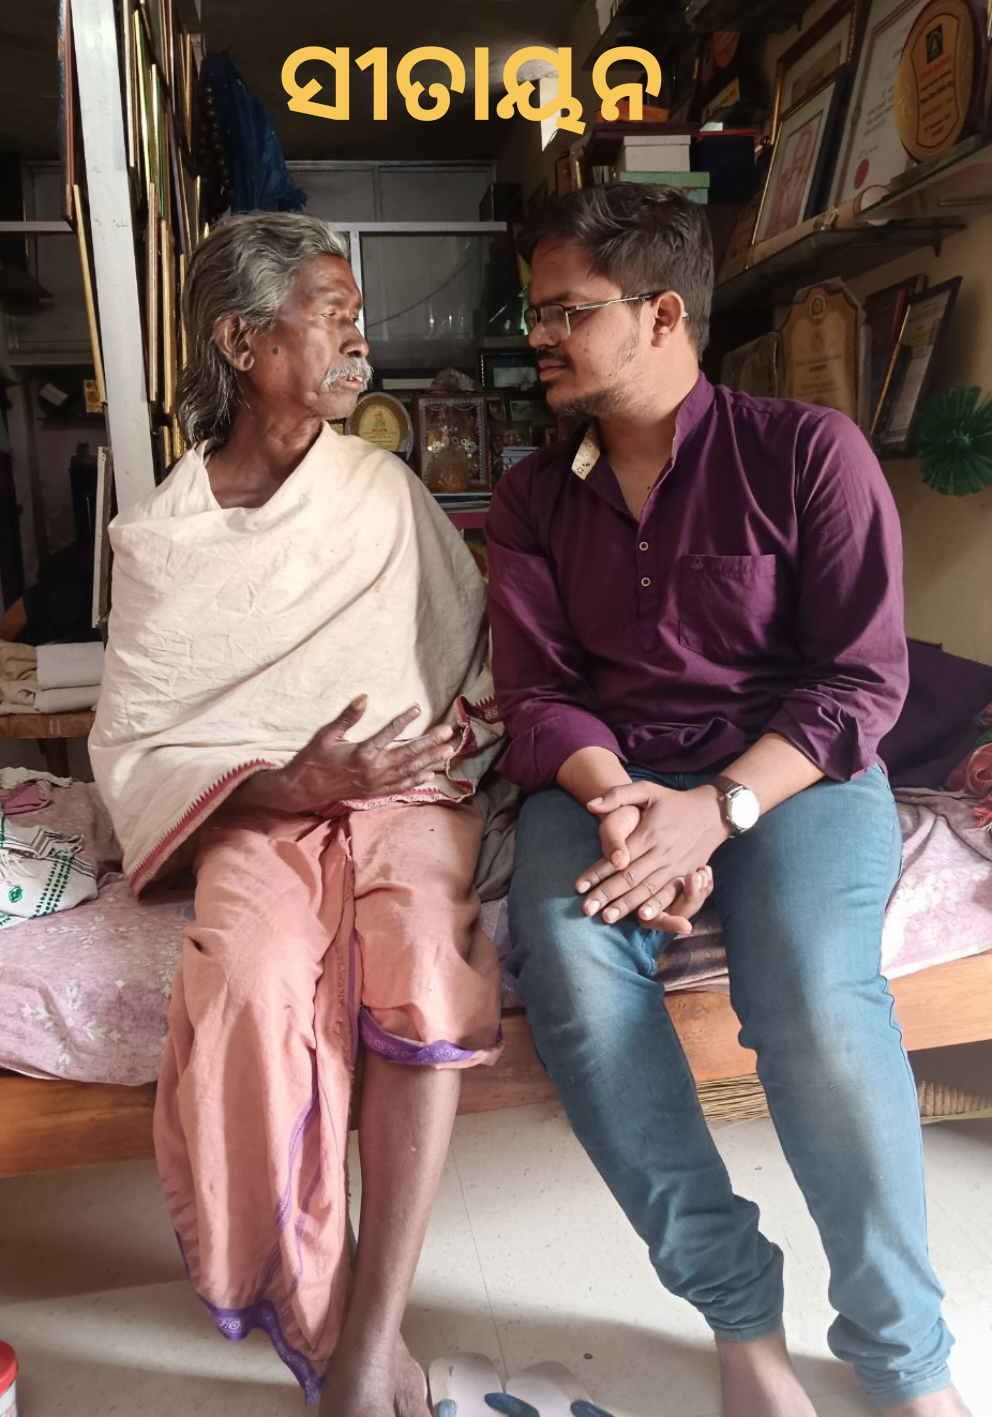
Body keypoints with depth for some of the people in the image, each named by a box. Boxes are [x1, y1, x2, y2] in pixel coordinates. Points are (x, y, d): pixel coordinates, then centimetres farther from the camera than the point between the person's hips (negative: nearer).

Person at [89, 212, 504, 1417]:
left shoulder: (387, 488, 7)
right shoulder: (159, 541, 1)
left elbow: (482, 641, 16)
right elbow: (130, 752, -1)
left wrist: (465, 735, -5)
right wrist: (287, 784, -17)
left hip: (409, 790, 1)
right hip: (258, 811, -1)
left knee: (421, 959, -31)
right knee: (250, 983, -31)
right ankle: (314, 1310, -10)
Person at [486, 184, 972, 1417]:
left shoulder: (806, 451, -1)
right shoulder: (535, 496, 10)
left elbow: (864, 681, -6)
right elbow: (535, 695, 3)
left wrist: (716, 809, -21)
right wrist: (616, 796, -19)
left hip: (790, 765, -2)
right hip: (608, 774, 3)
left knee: (819, 996, -31)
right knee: (569, 960, -29)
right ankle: (739, 1314, -10)